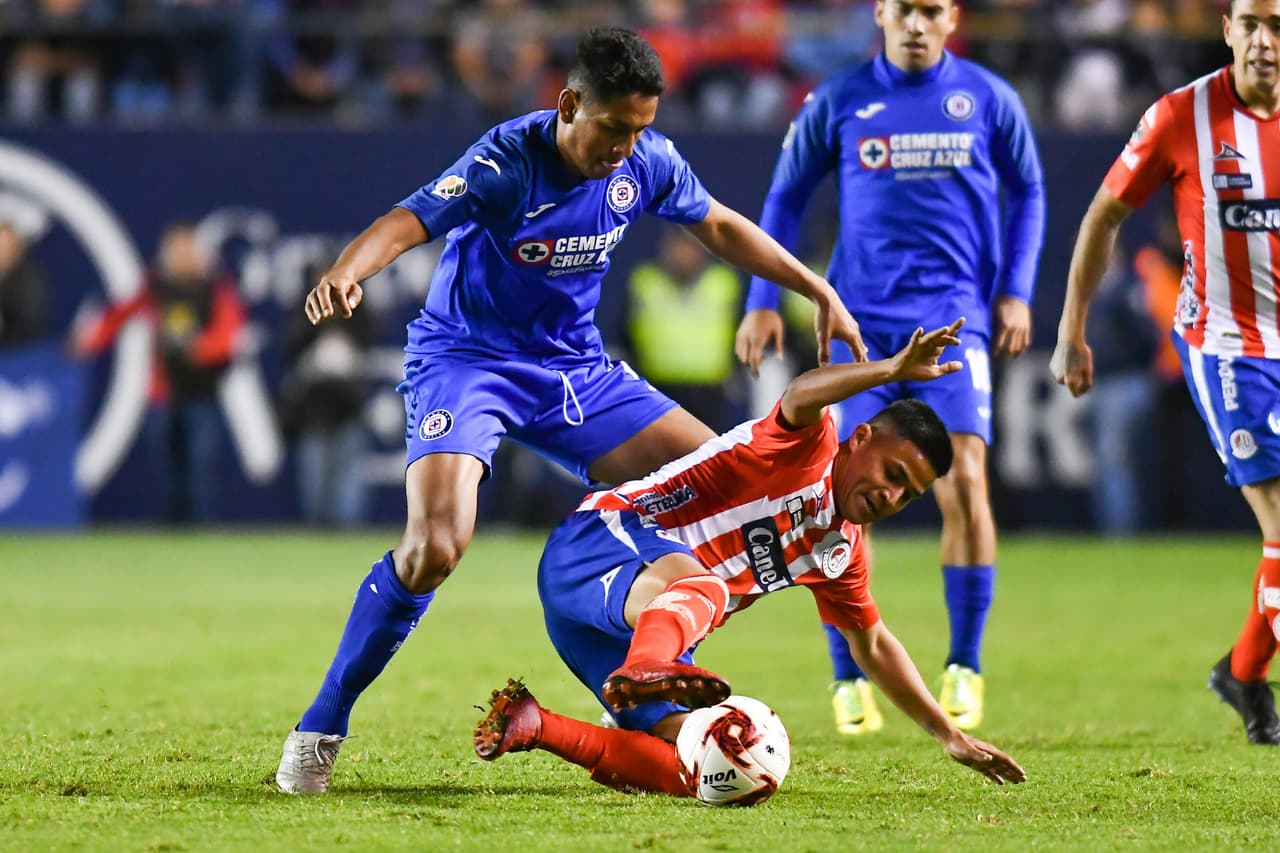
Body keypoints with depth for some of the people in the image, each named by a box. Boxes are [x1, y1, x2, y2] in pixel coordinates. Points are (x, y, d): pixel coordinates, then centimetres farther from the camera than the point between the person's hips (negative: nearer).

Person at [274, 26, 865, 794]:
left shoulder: (648, 161, -6)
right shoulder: (508, 161, -23)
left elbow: (721, 227, 13)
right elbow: (407, 222, -37)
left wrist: (819, 292, 12)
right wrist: (346, 273, -58)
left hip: (573, 369, 7)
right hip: (465, 359, -7)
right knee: (435, 544, -29)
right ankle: (320, 730, -12)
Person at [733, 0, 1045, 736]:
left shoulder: (988, 99, 5)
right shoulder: (839, 102, 4)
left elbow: (1027, 194, 15)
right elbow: (786, 200, 12)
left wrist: (1016, 292, 5)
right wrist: (763, 303, 6)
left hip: (955, 318, 0)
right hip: (861, 322, 1)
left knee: (964, 482, -13)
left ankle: (965, 669, 1)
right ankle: (850, 681, 6)